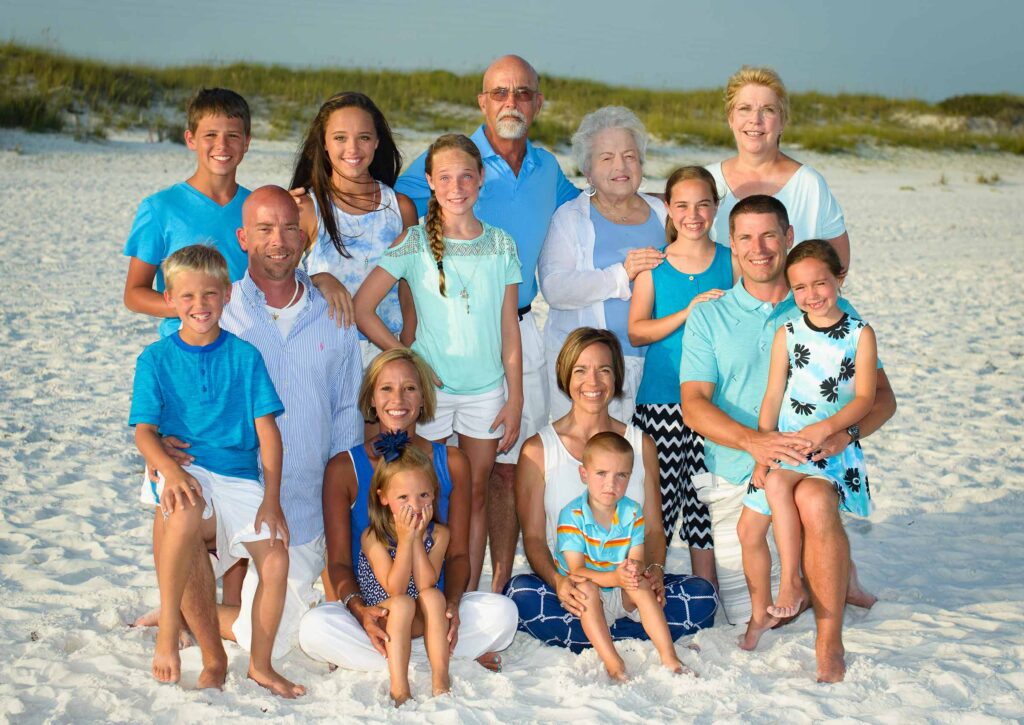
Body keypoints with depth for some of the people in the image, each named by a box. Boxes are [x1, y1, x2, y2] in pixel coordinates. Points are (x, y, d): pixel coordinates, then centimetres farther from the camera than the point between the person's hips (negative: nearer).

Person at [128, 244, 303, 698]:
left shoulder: (244, 356, 7)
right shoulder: (156, 359, 4)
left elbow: (267, 430, 4)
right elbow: (144, 430, -4)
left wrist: (271, 499, -6)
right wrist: (170, 469, -25)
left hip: (240, 477, 2)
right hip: (183, 471, -2)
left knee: (276, 561, -16)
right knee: (186, 514, -38)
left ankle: (260, 664, 6)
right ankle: (168, 627, -22)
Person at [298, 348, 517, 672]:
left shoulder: (451, 462, 7)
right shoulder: (343, 468, 2)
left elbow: (458, 553, 6)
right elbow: (339, 561, -1)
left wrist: (451, 604, -16)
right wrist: (358, 608, -23)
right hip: (371, 607, -1)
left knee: (502, 612, -28)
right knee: (315, 627, -33)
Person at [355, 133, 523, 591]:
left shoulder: (501, 246, 1)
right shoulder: (414, 242, -6)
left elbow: (509, 329, 4)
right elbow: (361, 308, -7)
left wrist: (515, 399, 2)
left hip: (486, 391, 2)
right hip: (428, 388, -2)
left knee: (474, 496, 9)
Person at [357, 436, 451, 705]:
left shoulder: (438, 534, -6)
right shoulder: (373, 537, -14)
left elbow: (426, 585, -17)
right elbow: (394, 589, -22)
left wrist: (417, 538, -22)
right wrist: (405, 539, -26)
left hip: (419, 621, 3)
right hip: (380, 619, -3)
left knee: (433, 596, -27)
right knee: (402, 603, -32)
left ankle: (440, 678, -27)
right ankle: (399, 686, -35)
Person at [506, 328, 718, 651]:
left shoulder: (641, 445, 11)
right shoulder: (538, 450, 3)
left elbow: (653, 529, 9)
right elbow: (534, 537, -2)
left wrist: (655, 571, -14)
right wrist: (558, 581, -24)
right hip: (571, 586, -2)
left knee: (702, 595, -24)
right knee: (520, 594, -34)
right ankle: (635, 640, -21)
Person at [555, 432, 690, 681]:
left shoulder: (633, 512, -4)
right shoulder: (572, 515, -16)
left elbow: (637, 560, -10)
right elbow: (576, 569, -22)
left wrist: (634, 570, -37)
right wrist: (613, 577, -39)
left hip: (624, 597, 3)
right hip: (589, 601, -3)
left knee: (641, 584, -27)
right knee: (586, 588, -33)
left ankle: (668, 657, -25)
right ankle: (612, 663, -35)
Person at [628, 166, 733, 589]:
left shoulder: (730, 262, 5)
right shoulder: (653, 265, 2)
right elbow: (636, 331, -4)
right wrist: (687, 313, -15)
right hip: (660, 398, -1)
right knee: (659, 491, 0)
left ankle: (705, 586, 18)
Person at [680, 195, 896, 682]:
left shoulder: (831, 313, 10)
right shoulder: (709, 317, 9)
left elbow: (881, 396, 6)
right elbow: (694, 404, -2)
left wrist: (845, 433, -17)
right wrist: (752, 441, -21)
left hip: (815, 454, -1)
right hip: (739, 459, 1)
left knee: (815, 499, -32)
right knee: (812, 501, -27)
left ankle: (829, 646, -23)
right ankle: (836, 578, 4)